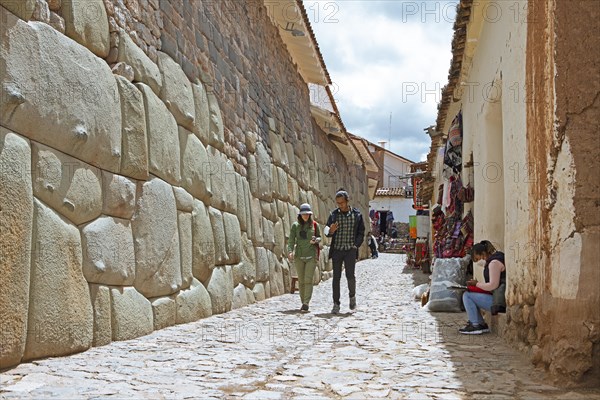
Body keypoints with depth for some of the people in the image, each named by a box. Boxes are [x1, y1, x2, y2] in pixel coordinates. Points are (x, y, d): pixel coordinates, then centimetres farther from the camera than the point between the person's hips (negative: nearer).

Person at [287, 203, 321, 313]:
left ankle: (306, 304, -14)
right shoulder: (295, 226, 3)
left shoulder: (314, 225, 2)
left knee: (308, 280, -11)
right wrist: (290, 251, -18)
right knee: (301, 281, 6)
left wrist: (315, 240, -12)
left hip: (311, 255, -2)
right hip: (299, 255, 2)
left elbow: (319, 237, 11)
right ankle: (303, 302, 16)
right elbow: (291, 240, -2)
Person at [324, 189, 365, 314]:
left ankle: (352, 296, 22)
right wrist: (330, 231, -13)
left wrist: (356, 245, -7)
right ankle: (336, 304, 7)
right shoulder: (334, 214, 5)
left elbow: (361, 233, 7)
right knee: (336, 277, 1)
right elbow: (326, 231, 10)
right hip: (337, 250, 2)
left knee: (350, 275, -7)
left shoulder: (356, 214, 3)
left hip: (350, 250, -1)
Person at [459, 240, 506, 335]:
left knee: (467, 295, -9)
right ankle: (481, 325, 13)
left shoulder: (494, 262, -16)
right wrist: (476, 284, 7)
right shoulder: (493, 260, 16)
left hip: (500, 301, -11)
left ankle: (475, 326, -6)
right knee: (469, 295, 17)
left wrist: (477, 284, -7)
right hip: (497, 297, 11)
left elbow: (493, 285, -21)